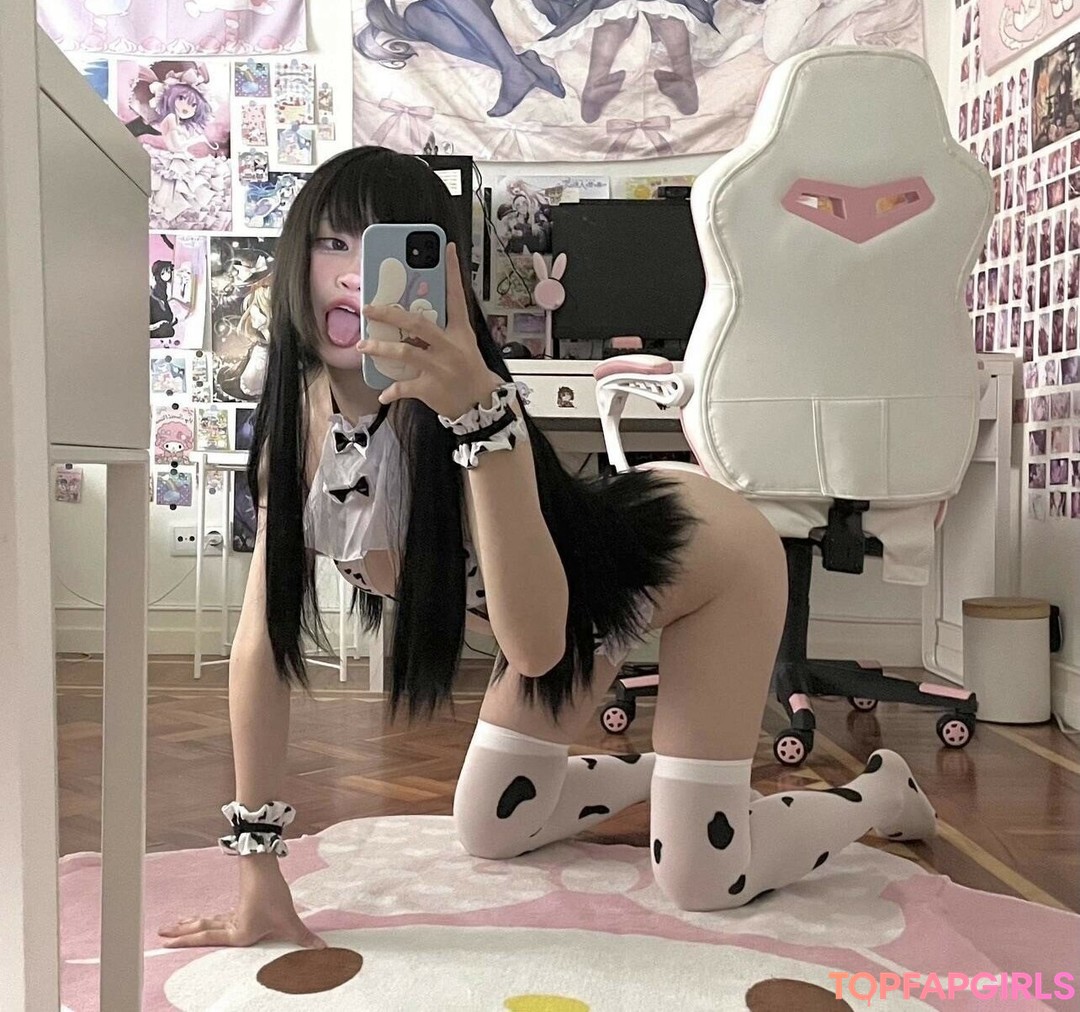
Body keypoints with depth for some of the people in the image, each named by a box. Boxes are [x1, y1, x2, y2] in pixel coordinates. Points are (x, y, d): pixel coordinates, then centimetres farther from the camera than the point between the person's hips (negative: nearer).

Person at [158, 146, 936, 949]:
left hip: (702, 548, -6)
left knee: (701, 880, -4)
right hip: (591, 578, 6)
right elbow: (261, 642, -14)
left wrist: (479, 410, -54)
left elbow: (535, 646, -45)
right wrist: (259, 867, -15)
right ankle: (664, 771, 38)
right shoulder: (299, 417, -17)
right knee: (489, 833, 13)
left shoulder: (447, 405, -36)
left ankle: (881, 790, 26)